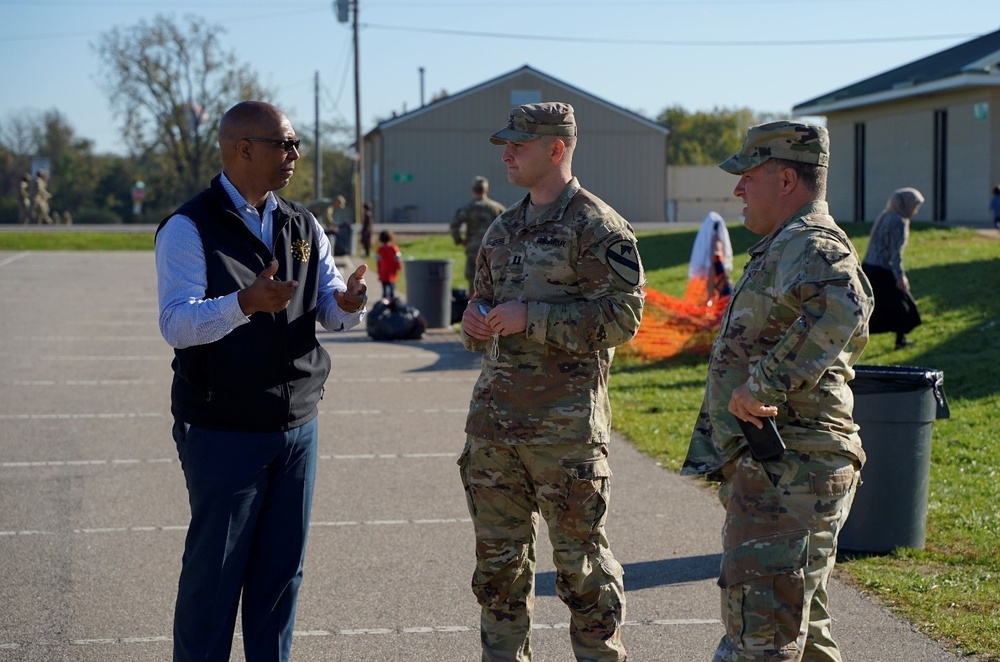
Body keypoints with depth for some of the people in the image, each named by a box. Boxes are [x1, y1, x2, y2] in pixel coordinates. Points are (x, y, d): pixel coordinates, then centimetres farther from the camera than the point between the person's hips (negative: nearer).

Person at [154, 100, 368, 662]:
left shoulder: (304, 227, 12)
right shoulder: (189, 229, -9)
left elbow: (331, 310, 11)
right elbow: (176, 323, -20)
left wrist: (349, 303, -13)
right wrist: (244, 304, -37)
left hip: (297, 425, 6)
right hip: (223, 431, -6)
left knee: (282, 569, 10)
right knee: (214, 571, 0)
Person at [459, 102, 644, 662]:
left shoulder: (598, 227, -7)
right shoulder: (503, 230, 16)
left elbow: (623, 316, -14)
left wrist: (531, 318, -18)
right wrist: (476, 321, 2)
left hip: (566, 422, -7)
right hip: (494, 417, 7)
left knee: (581, 561, 0)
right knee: (498, 558, 12)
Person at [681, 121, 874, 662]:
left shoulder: (810, 245, -15)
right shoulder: (789, 246, 20)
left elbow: (840, 310, -39)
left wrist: (764, 381, -35)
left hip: (787, 474, -12)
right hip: (776, 474, 12)